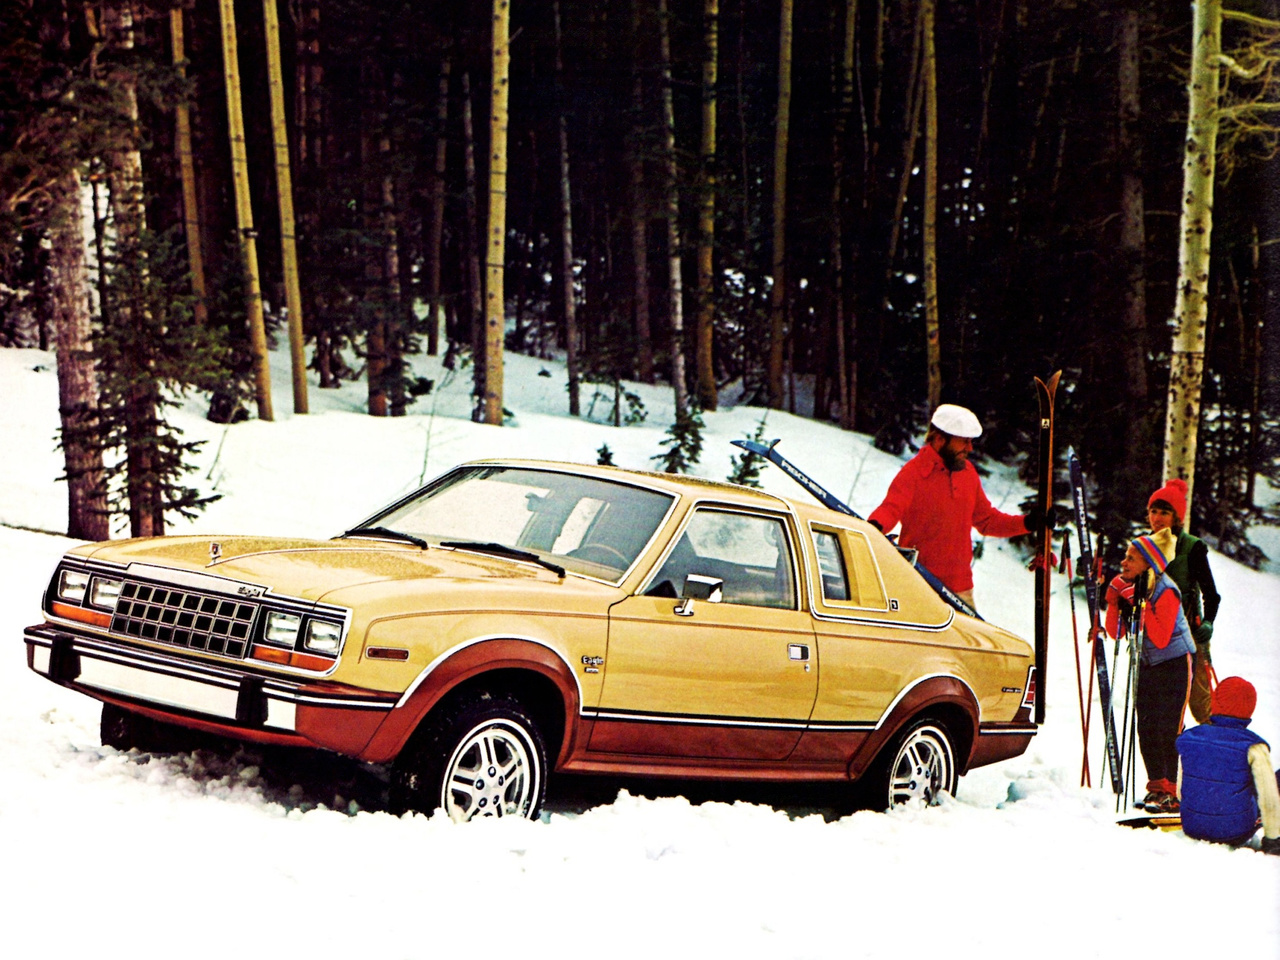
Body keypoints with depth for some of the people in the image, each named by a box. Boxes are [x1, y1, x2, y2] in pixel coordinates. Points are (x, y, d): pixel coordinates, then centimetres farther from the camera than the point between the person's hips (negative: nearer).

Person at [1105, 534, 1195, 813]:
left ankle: (1173, 792, -4)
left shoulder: (1165, 591, -21)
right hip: (1146, 665, 7)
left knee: (1168, 730, -9)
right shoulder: (1129, 588, 0)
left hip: (1174, 664, -7)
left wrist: (1144, 604, -31)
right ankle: (1156, 787, 16)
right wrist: (1114, 600, -13)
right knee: (1146, 728, 6)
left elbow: (1161, 639, -27)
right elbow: (1115, 632, 0)